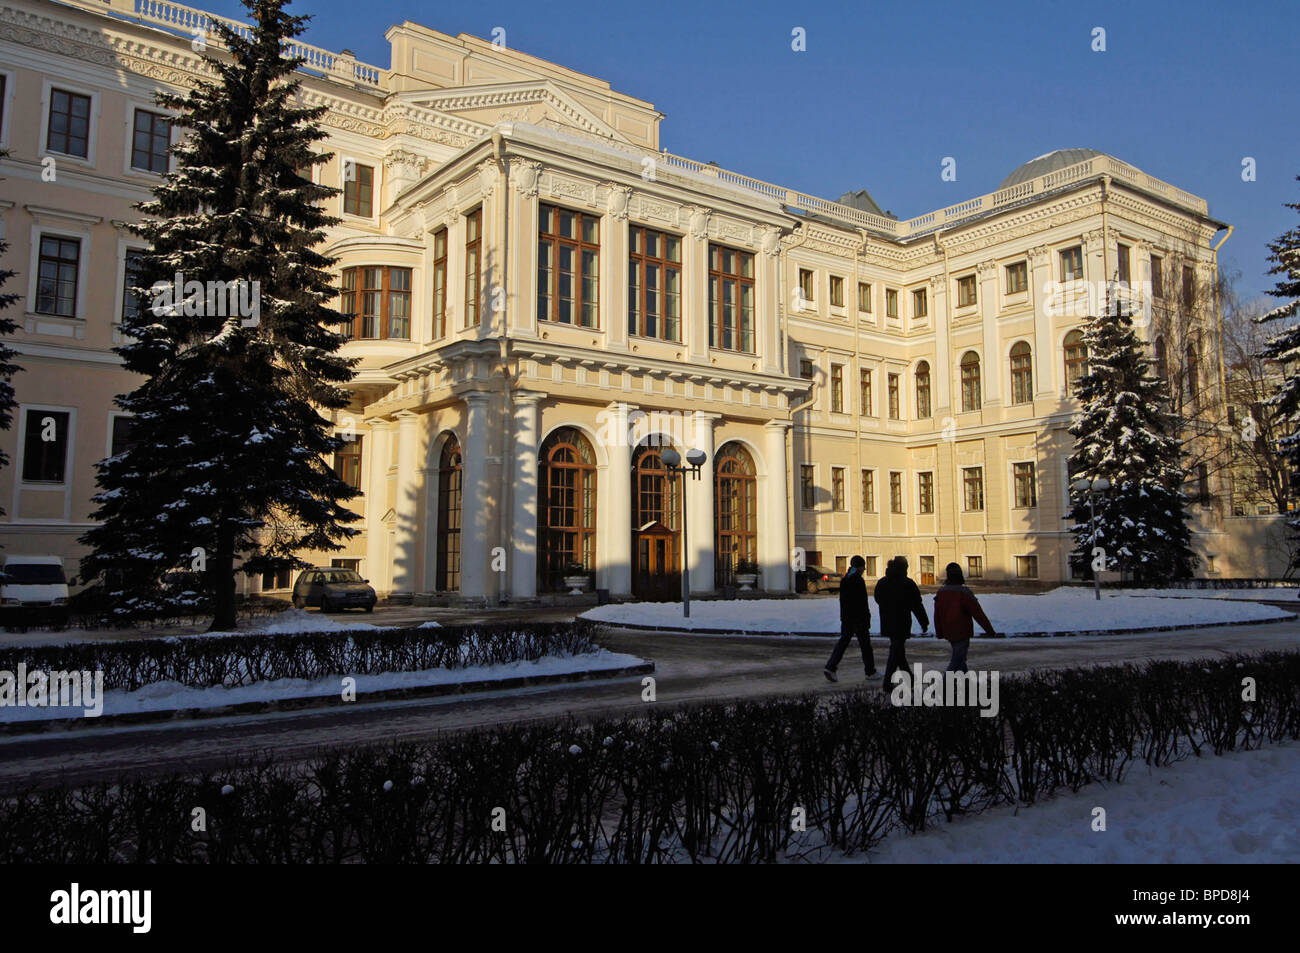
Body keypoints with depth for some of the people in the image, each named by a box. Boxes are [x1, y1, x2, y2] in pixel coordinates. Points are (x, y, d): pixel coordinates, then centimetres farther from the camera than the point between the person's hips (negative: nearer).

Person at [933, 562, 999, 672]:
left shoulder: (940, 593, 4)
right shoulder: (964, 593, -17)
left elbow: (937, 616, 10)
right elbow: (978, 614, -14)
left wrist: (939, 633, 20)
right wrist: (990, 631, -6)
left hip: (948, 633, 7)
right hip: (962, 633, -7)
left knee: (960, 658, 21)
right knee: (957, 661, -5)